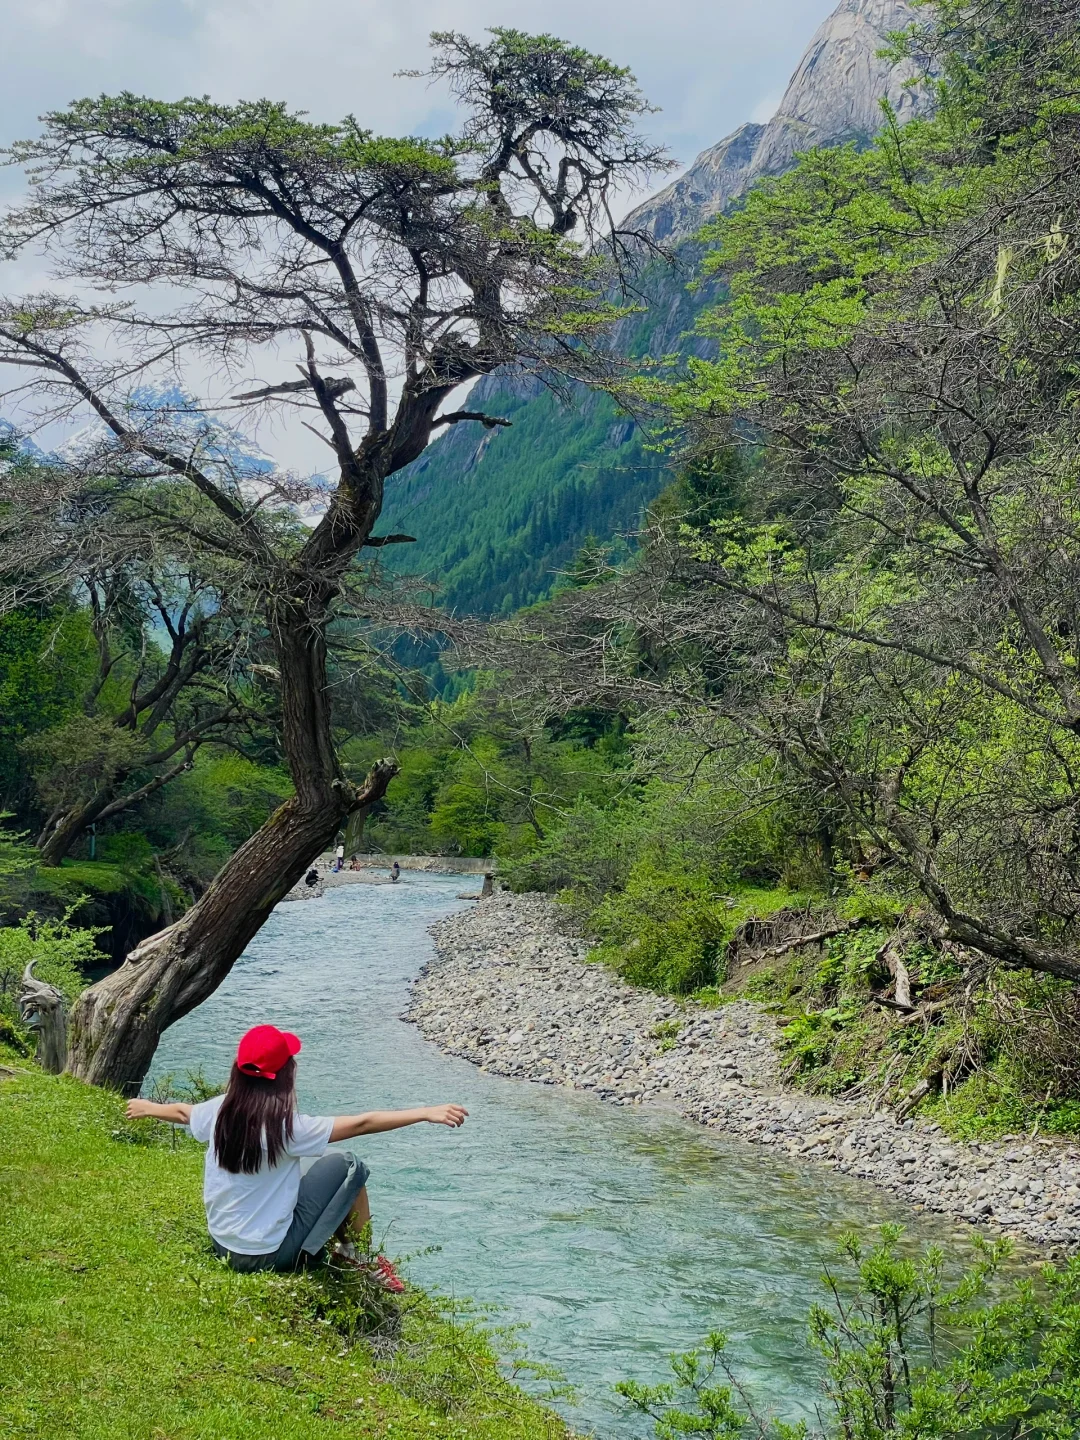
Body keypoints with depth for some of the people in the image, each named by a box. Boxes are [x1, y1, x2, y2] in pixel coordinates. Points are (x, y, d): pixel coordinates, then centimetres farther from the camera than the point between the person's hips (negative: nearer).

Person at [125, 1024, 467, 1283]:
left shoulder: (220, 1111, -8)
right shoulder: (287, 1127, -25)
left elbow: (181, 1112, 14)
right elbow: (363, 1123, -25)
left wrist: (147, 1107, 35)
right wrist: (426, 1113, -21)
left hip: (222, 1244, 7)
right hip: (270, 1255, -6)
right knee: (348, 1166, 3)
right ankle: (361, 1260, 17)